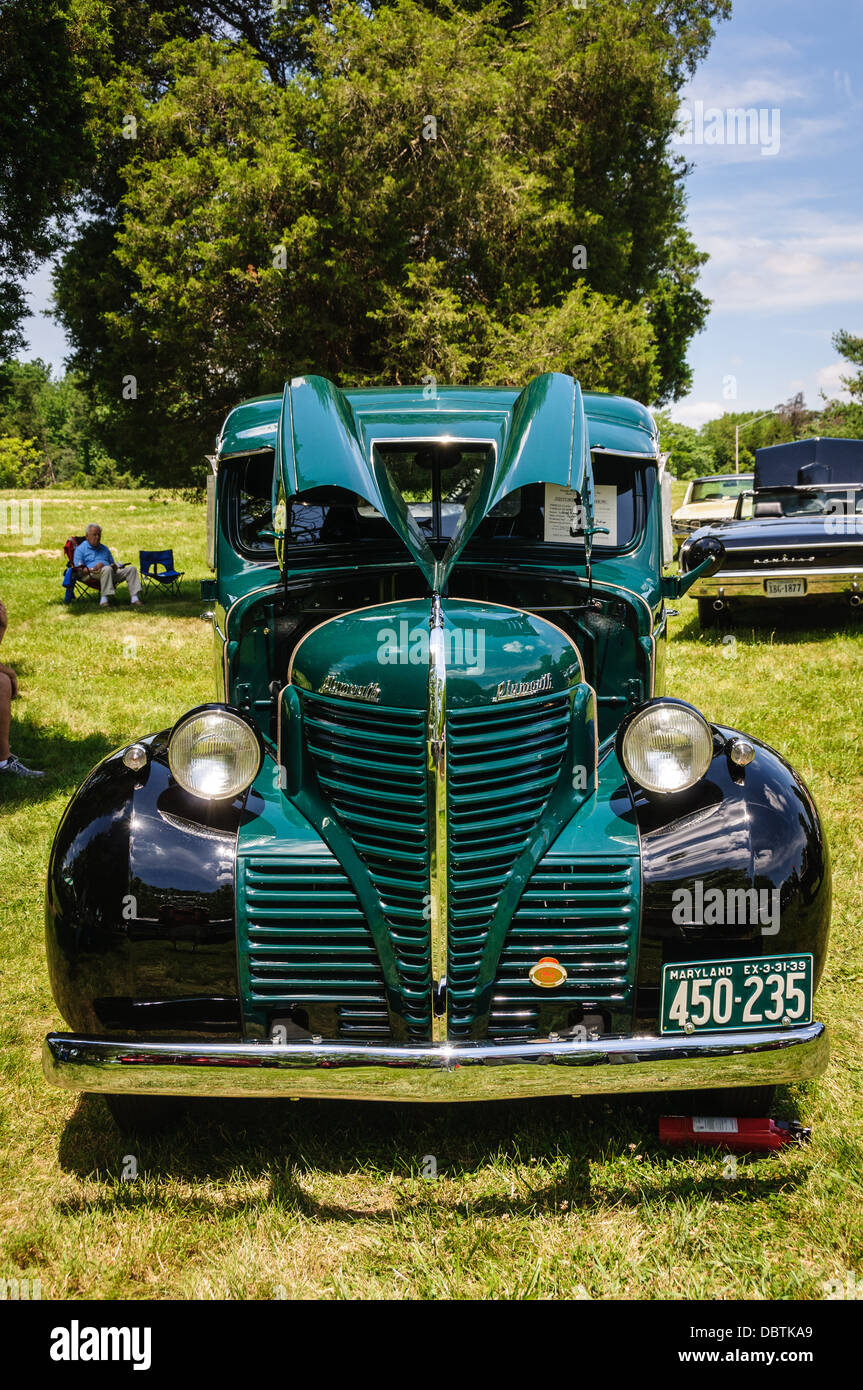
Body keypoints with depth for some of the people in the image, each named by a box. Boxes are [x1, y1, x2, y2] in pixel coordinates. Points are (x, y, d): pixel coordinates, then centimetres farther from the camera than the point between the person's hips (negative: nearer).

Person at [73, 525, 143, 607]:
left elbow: (113, 563, 30)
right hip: (91, 575, -6)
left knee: (131, 569, -11)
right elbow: (78, 569, -2)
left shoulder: (104, 549, 28)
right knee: (107, 569, -39)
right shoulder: (80, 549, 9)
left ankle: (135, 597, -27)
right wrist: (93, 569, -20)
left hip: (110, 574, 6)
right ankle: (104, 598, -46)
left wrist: (114, 566, 3)